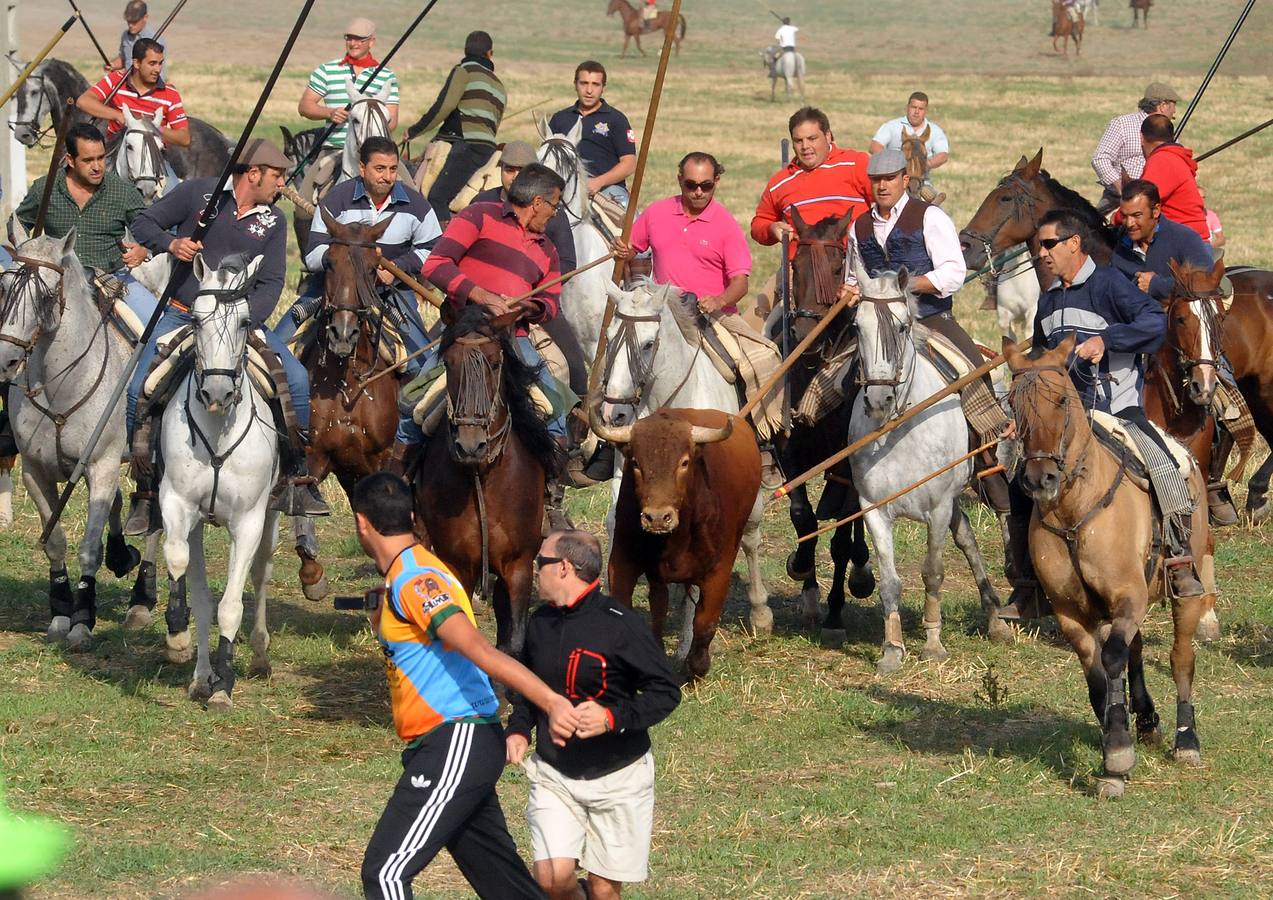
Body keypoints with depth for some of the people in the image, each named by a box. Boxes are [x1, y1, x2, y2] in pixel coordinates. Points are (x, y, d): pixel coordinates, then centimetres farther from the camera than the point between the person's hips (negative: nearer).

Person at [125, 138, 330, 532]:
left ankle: (294, 483, -3)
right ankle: (146, 493, -4)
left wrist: (243, 319, -16)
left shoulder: (273, 221, 5)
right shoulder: (198, 193, -2)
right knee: (138, 391, -19)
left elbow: (271, 283, 1)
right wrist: (171, 244, -19)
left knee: (296, 379, -15)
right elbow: (144, 224, 3)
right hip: (182, 315, -2)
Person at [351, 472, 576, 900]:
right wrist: (384, 626, 18)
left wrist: (550, 702, -36)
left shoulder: (413, 580, -15)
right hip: (454, 749, 10)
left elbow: (478, 649, -29)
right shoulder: (404, 577, 17)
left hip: (454, 747, -10)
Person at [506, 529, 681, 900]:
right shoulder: (540, 622, 3)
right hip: (553, 774, 4)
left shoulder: (623, 625, -15)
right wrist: (519, 730, 0)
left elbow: (666, 692, -13)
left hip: (617, 776, -4)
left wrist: (612, 718, -28)